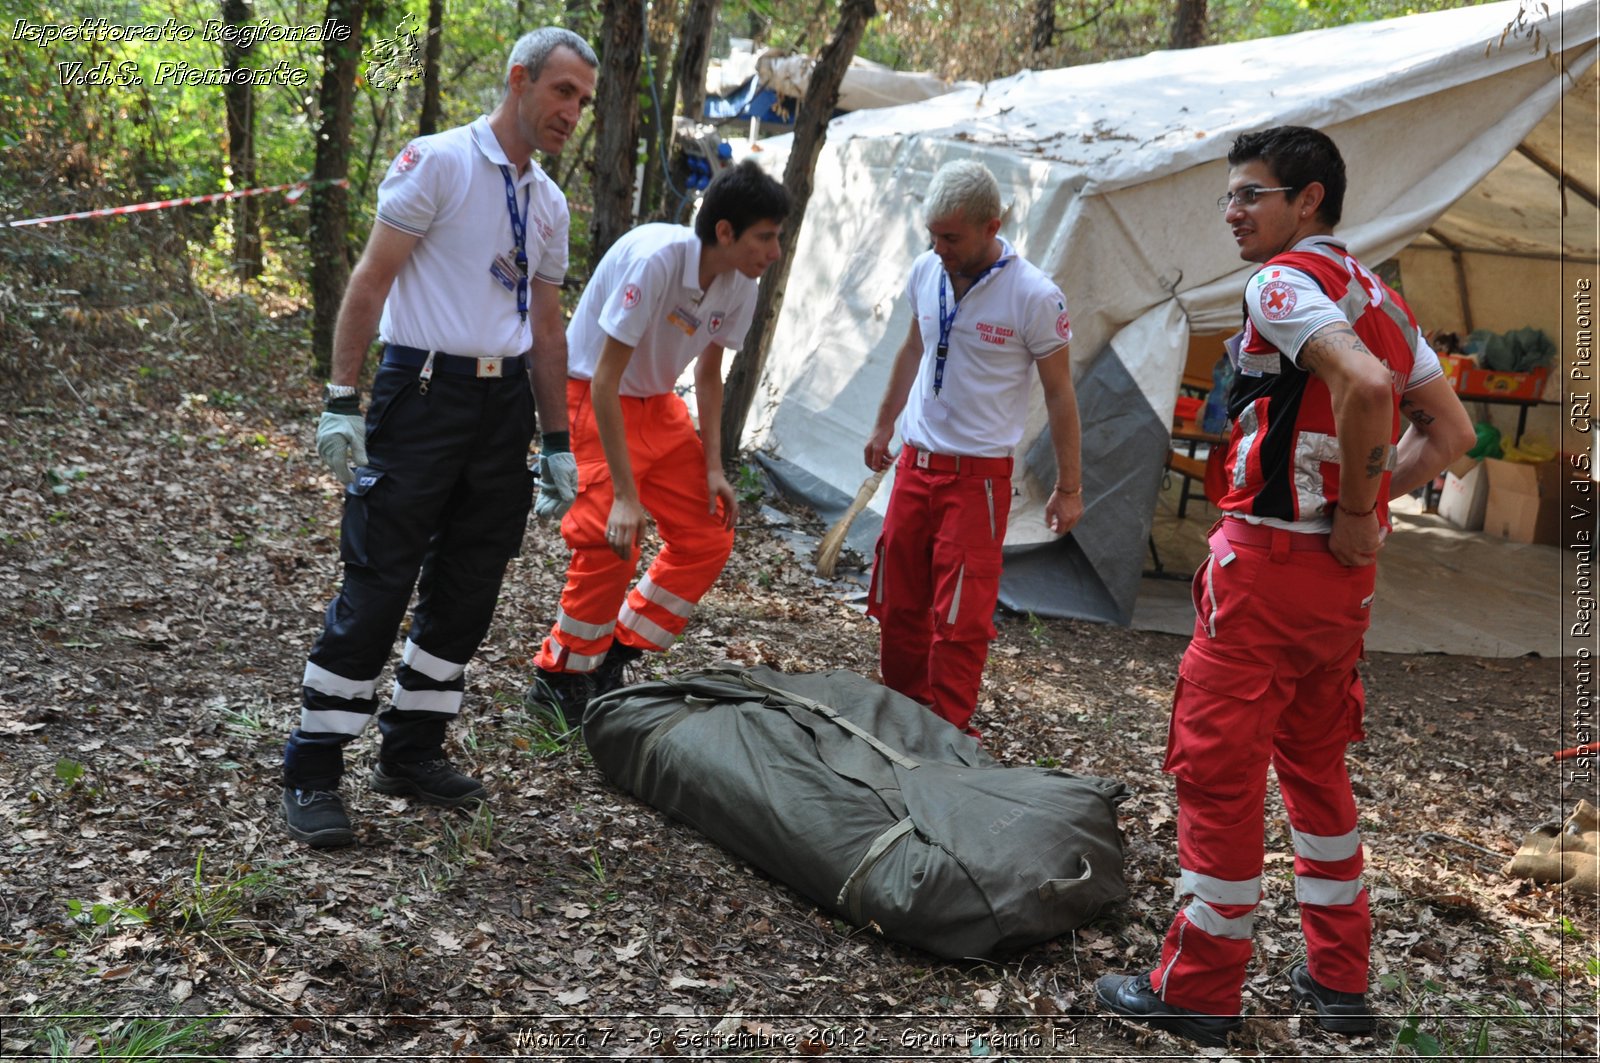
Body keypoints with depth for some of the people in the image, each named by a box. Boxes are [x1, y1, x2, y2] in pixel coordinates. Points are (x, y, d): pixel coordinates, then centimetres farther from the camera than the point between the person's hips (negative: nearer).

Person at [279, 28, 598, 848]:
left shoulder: (549, 202, 14)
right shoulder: (437, 162, -7)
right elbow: (370, 280, -10)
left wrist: (557, 444, 15)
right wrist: (342, 399, -15)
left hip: (505, 403, 7)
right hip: (425, 391, -7)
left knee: (466, 594, 10)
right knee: (377, 587, -6)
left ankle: (412, 750, 24)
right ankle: (312, 773, 4)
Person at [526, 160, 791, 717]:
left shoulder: (740, 285, -8)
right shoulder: (655, 259, -31)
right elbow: (605, 379, -29)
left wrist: (714, 467, -2)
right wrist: (624, 494, -30)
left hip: (657, 404, 8)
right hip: (592, 399, -8)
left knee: (709, 537, 2)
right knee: (611, 541, -19)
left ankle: (617, 655, 15)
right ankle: (559, 677, 0)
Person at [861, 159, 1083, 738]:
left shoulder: (1034, 296, -15)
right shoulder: (926, 271, 1)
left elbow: (1059, 393, -7)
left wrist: (1068, 487, -5)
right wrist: (883, 428, 25)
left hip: (978, 474, -6)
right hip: (914, 463, 6)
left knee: (959, 619, -6)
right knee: (897, 604, 11)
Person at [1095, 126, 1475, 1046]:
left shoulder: (1284, 281, -13)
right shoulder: (1381, 297, 14)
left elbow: (1364, 384, -31)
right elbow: (1452, 432, 15)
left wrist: (1355, 509, -19)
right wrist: (1370, 504, 8)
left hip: (1269, 557, -9)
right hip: (1343, 571, 9)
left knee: (1218, 769, 0)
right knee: (1316, 762, 19)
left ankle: (1199, 989, 10)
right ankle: (1340, 977, 26)